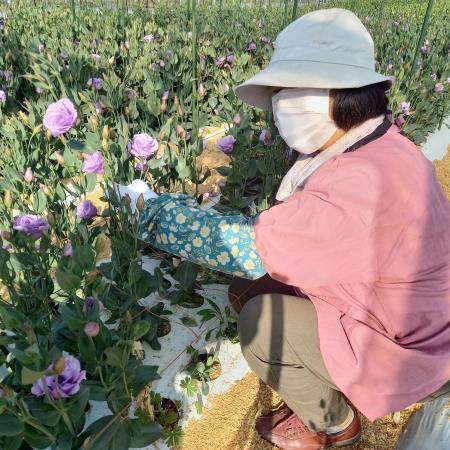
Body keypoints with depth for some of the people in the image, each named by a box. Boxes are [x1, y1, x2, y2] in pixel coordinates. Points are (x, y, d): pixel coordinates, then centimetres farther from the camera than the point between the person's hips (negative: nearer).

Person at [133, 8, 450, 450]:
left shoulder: (366, 182, -35)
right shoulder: (361, 149, -4)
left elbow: (253, 247, -33)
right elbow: (281, 229, 1)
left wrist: (153, 214, -24)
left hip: (404, 348, -7)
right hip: (369, 299, 8)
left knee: (261, 321, -20)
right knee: (247, 286, -1)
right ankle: (313, 380, 21)